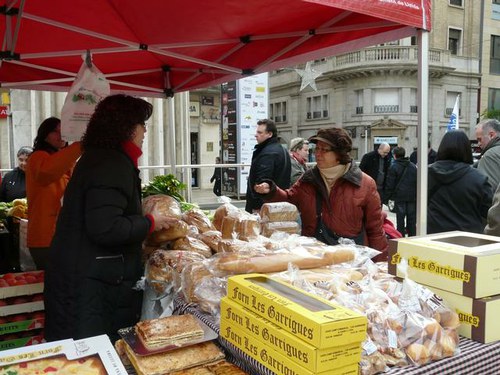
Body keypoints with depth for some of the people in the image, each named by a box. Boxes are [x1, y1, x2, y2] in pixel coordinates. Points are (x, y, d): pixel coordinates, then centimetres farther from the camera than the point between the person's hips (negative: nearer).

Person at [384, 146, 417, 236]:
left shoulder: (393, 167, -6)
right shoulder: (413, 166, 10)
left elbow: (390, 184, -8)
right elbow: (417, 181, 12)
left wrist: (388, 196, -1)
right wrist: (416, 194, 16)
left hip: (399, 196, -4)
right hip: (412, 196, 4)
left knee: (400, 219, 0)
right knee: (411, 219, 10)